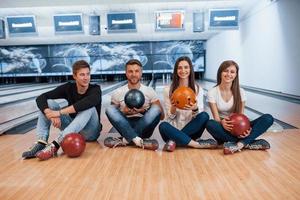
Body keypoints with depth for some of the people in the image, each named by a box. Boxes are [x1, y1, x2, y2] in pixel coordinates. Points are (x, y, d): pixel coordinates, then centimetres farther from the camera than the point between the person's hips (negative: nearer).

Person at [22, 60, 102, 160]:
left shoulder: (95, 90, -15)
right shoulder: (68, 87, -5)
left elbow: (87, 102, -40)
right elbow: (41, 98, -13)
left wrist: (60, 112, -41)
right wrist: (50, 113, -33)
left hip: (89, 132, -3)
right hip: (72, 128, 4)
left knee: (89, 108, -34)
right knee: (49, 103, -11)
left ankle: (55, 145, -41)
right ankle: (41, 143, -26)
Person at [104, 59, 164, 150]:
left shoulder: (149, 91, 0)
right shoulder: (118, 93, 2)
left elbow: (161, 116, -1)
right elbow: (112, 114, 6)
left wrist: (144, 111, -17)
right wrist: (124, 112, -14)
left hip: (144, 127, 0)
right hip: (125, 126, 1)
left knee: (156, 108, -26)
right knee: (110, 109, -22)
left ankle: (126, 140, -27)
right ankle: (138, 140, -37)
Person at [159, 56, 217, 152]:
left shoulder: (198, 89, 2)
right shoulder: (168, 90, -1)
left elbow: (199, 115, -4)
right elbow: (170, 117, -2)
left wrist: (195, 109, -27)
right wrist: (173, 107, -24)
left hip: (191, 129, 1)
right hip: (174, 129, -1)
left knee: (204, 116, -27)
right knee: (163, 126, -32)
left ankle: (174, 140, -23)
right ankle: (197, 144, -25)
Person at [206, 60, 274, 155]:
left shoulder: (240, 92, -1)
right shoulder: (212, 93, -8)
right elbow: (216, 117, -12)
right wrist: (222, 122, -36)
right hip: (223, 129, -2)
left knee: (268, 118, -19)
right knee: (210, 124, -38)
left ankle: (239, 144, -34)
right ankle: (248, 143, -30)